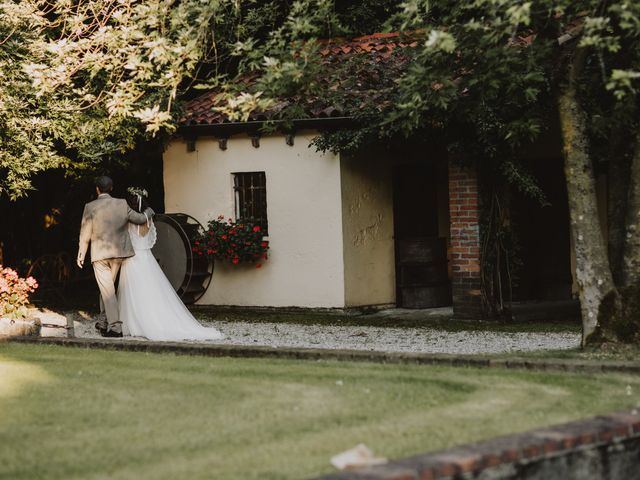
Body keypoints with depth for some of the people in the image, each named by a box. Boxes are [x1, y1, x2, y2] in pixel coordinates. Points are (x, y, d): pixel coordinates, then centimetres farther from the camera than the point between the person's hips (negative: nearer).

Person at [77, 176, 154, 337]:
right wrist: (149, 212, 32)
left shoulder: (90, 207, -8)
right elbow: (140, 219, 9)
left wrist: (81, 255, 8)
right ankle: (106, 322, 28)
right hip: (118, 253, 4)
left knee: (107, 289, -4)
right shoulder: (122, 204, -1)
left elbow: (85, 234, -4)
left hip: (99, 254, -4)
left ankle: (114, 326, -12)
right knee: (107, 286, 20)